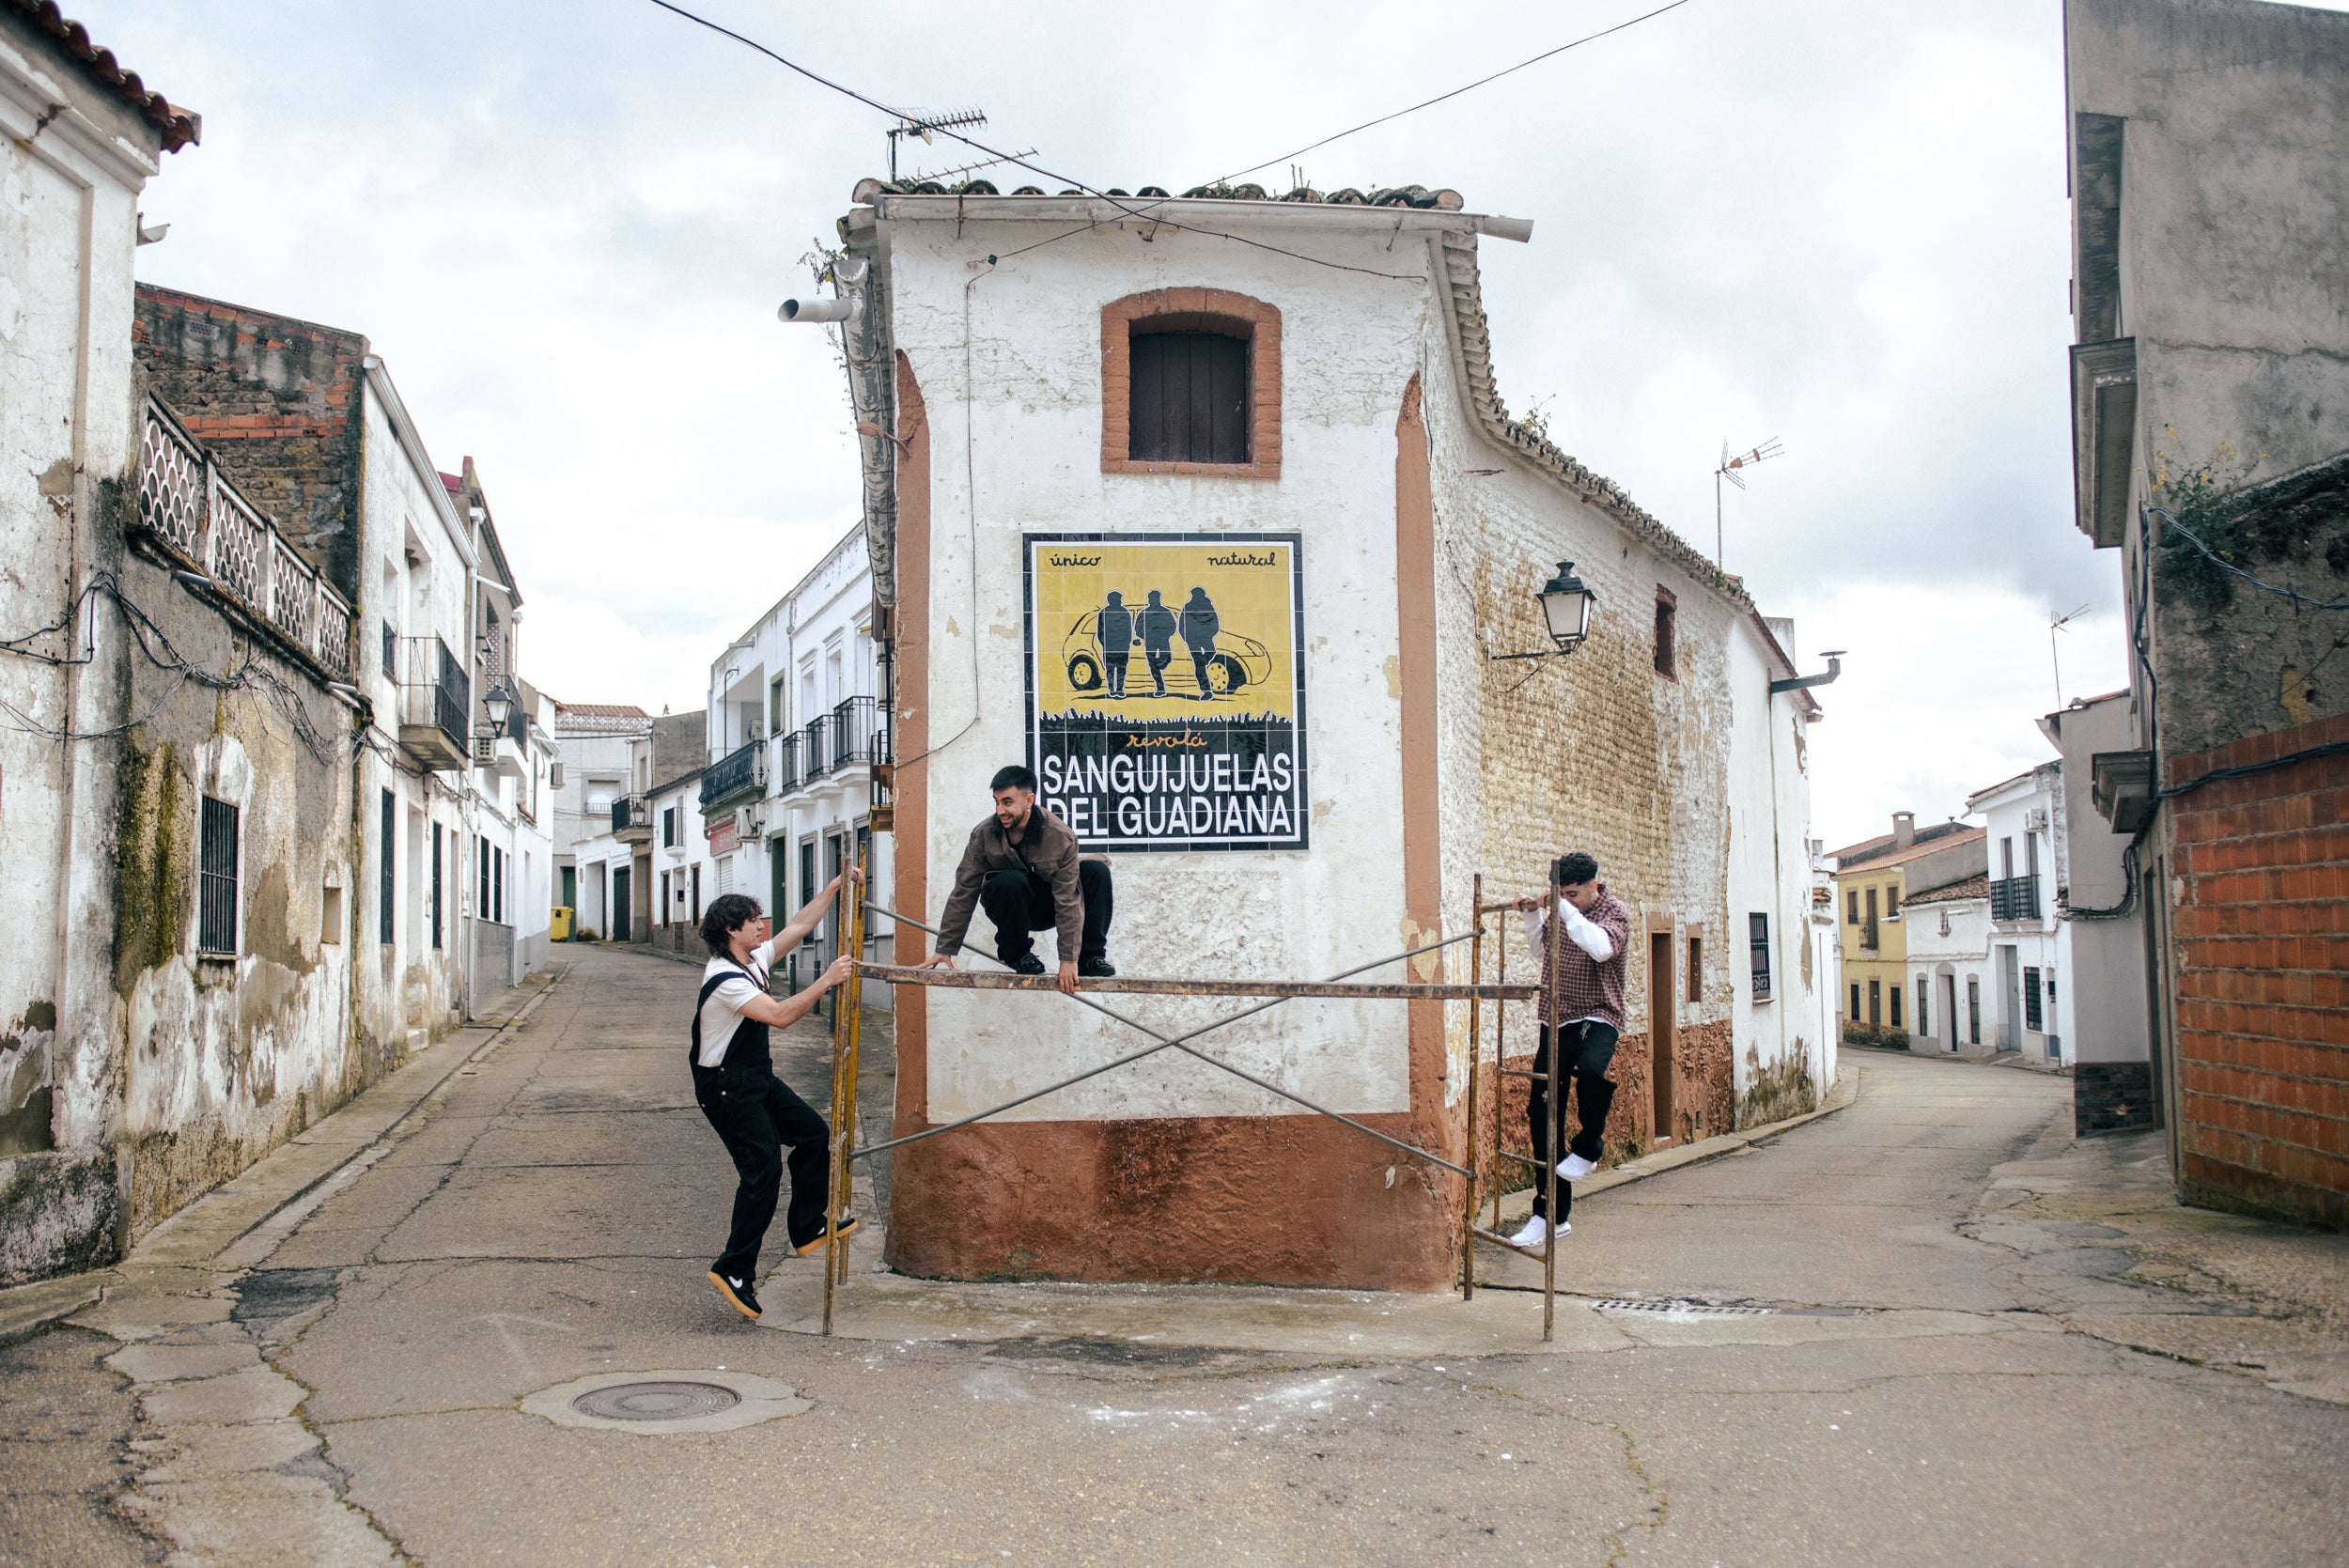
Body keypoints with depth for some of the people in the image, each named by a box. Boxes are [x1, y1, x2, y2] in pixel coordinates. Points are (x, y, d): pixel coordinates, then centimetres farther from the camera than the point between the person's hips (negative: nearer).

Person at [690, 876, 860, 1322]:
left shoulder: (755, 960, 6)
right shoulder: (725, 979, -23)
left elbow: (798, 927, 14)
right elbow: (781, 1015, -30)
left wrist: (836, 885, 11)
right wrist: (827, 981, -27)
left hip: (757, 1077, 10)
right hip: (726, 1088, -10)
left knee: (814, 1134, 10)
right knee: (764, 1169, -13)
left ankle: (807, 1227, 22)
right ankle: (735, 1270, -5)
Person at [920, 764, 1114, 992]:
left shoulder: (1061, 837, -23)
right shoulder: (983, 835, -19)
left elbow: (1067, 900, -24)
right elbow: (963, 894, -13)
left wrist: (1069, 959, -27)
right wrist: (945, 950, -14)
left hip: (1048, 906, 1)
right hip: (1008, 907, -1)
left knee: (1097, 872, -23)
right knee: (1010, 881, -36)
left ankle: (1089, 957, -14)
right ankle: (1016, 953, -11)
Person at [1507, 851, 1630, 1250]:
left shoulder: (1615, 913, -7)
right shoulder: (1559, 912, 9)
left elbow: (1601, 948, -28)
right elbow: (1540, 951, 25)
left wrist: (1566, 910, -27)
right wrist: (1533, 915, 9)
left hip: (1596, 1019, -6)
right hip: (1556, 1022, 6)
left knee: (1591, 1069, -39)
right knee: (1543, 1116, 3)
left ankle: (1587, 1149, -11)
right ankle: (1551, 1216, 12)